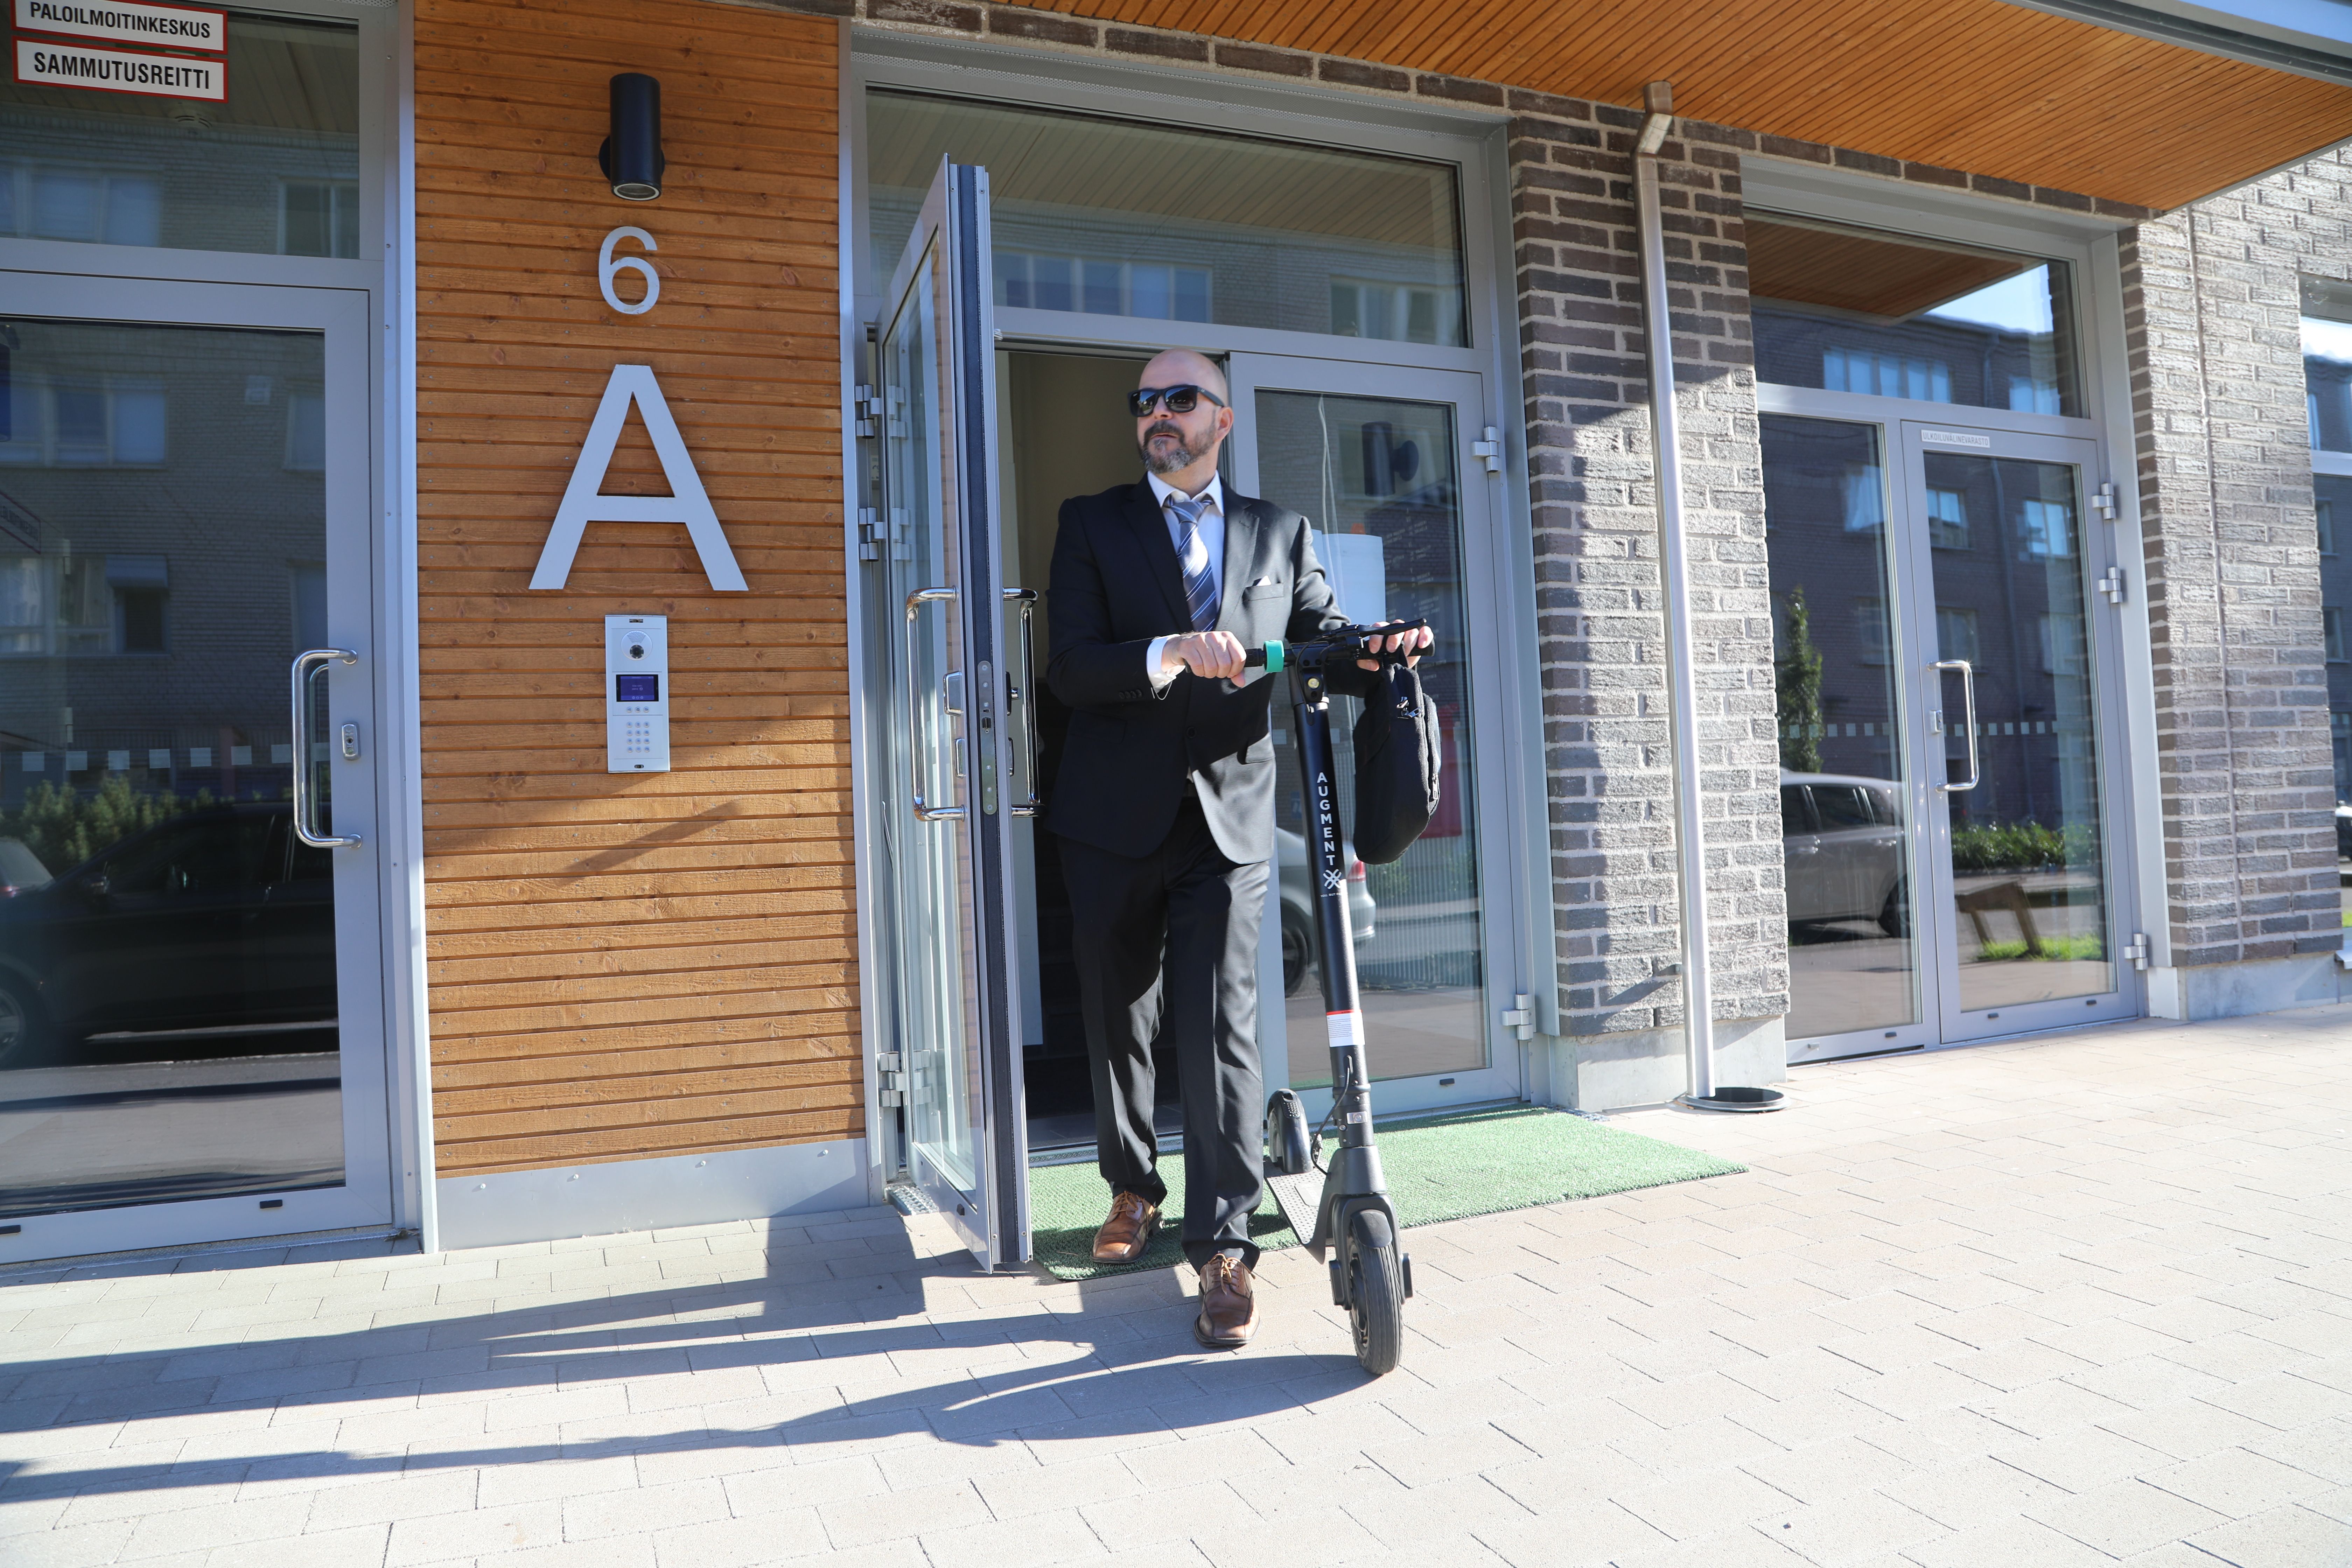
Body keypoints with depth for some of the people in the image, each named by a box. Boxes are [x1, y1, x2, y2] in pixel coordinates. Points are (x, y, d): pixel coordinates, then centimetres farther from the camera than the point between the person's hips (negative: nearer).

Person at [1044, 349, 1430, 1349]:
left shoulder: (1279, 533, 13)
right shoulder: (1093, 524, 6)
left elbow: (1323, 638, 11)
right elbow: (1068, 667, -6)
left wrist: (1376, 650, -12)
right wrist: (1168, 656, -23)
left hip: (1230, 815, 0)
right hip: (1116, 817, 1)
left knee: (1220, 1027, -7)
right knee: (1119, 1019, 14)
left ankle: (1223, 1249, 1)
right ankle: (1134, 1189, 36)